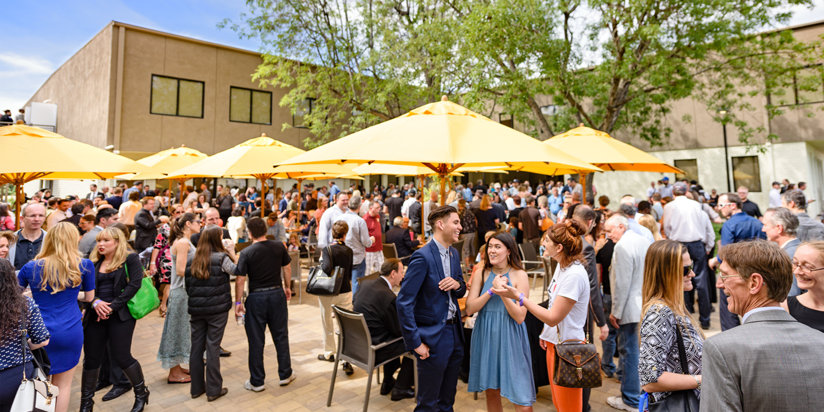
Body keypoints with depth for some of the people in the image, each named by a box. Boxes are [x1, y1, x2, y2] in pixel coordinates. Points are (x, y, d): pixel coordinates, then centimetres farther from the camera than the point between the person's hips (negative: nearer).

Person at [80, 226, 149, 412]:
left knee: (121, 357, -3)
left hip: (120, 316, -5)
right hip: (95, 316, 5)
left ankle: (141, 393, 19)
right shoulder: (94, 262, 13)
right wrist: (95, 302, -13)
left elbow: (134, 284, -12)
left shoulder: (130, 259, -3)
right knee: (91, 358, 10)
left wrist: (113, 307, -15)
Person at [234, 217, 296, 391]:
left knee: (256, 341, 9)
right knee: (281, 336, 15)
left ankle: (257, 382, 19)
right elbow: (287, 268, 7)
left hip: (256, 297, -2)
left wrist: (238, 302, -1)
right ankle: (285, 374, 26)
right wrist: (287, 287, 20)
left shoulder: (246, 253, -12)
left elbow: (240, 280, -11)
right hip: (277, 294, 3)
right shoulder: (279, 247, -3)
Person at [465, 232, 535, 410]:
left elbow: (520, 317, -12)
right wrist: (492, 290, -16)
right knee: (491, 392, 15)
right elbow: (470, 309, -6)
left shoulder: (519, 275, -6)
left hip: (510, 338, -3)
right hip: (485, 335, 3)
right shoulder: (482, 273, 1)